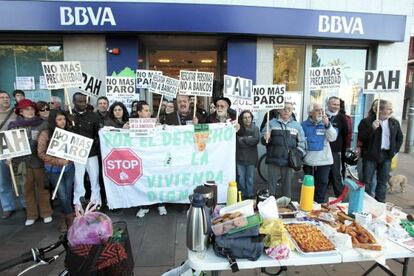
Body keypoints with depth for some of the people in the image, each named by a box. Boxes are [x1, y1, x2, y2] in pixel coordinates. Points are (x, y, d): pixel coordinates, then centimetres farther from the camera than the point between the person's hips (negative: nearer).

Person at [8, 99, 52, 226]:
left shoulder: (43, 125, -5)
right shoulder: (14, 125, 3)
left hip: (39, 161, -2)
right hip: (22, 161, 2)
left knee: (42, 188, 9)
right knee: (28, 189, 10)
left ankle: (46, 213, 22)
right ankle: (31, 214, 24)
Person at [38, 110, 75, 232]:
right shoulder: (45, 134, -7)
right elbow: (41, 153, -8)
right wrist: (58, 161, -16)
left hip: (69, 168, 3)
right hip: (54, 169, -3)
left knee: (68, 195, 8)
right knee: (63, 196, -4)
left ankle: (65, 219, 28)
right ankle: (71, 219, 17)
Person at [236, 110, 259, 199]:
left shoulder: (255, 128, 5)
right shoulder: (238, 129, 1)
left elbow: (256, 140, -11)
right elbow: (238, 142, -10)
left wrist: (243, 139, -10)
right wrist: (249, 139, -12)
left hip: (251, 158, 1)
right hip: (240, 158, 0)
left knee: (250, 179, 6)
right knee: (241, 179, 4)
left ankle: (249, 195, 21)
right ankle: (242, 195, 20)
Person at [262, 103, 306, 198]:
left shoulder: (297, 125, 9)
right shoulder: (271, 123, 3)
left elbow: (301, 143, 12)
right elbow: (263, 140, 3)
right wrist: (265, 139, -19)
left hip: (289, 161, 1)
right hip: (273, 160, -1)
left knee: (287, 185, 9)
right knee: (271, 185, 6)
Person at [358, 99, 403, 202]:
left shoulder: (394, 122, 7)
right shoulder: (367, 121, -9)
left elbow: (400, 137, 19)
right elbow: (361, 137, -15)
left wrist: (395, 150, 10)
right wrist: (372, 128, -26)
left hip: (387, 156, 5)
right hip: (371, 155, -5)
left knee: (383, 182, 12)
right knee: (367, 182, 3)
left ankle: (380, 203, 24)